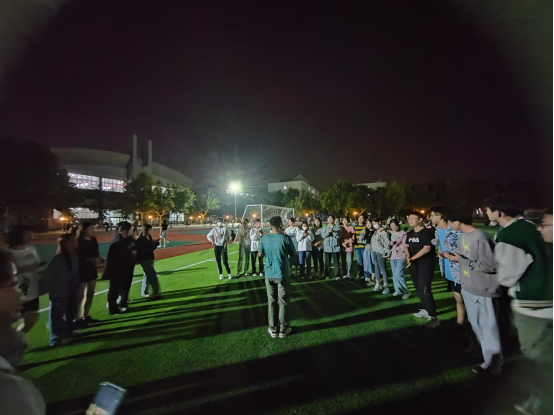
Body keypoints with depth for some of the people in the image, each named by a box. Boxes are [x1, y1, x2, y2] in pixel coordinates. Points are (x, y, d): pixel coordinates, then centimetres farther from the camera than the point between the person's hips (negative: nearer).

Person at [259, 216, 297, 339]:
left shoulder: (264, 239, -3)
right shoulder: (285, 238, -12)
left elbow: (260, 255, 9)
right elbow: (294, 254, -2)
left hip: (269, 275, 3)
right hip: (283, 275, -3)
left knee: (271, 302, 12)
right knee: (283, 302, 9)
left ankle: (273, 329, 20)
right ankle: (283, 329, 18)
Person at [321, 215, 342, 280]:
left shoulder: (337, 227, 3)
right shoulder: (325, 228, 10)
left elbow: (339, 235, -9)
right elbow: (323, 235, -2)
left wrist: (333, 231, -21)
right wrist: (328, 232, -16)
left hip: (336, 246, -2)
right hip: (327, 247, 2)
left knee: (336, 261, -1)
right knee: (328, 262, 7)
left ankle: (337, 275, 4)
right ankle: (327, 275, 15)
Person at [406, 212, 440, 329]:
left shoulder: (427, 232, -13)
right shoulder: (410, 234, 10)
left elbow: (427, 248, -21)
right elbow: (407, 246, 16)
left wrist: (412, 258, -21)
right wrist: (408, 256, -4)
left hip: (425, 265, -8)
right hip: (414, 265, 8)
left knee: (425, 290, -11)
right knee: (419, 288, 15)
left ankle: (432, 316, -3)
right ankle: (425, 309, 29)